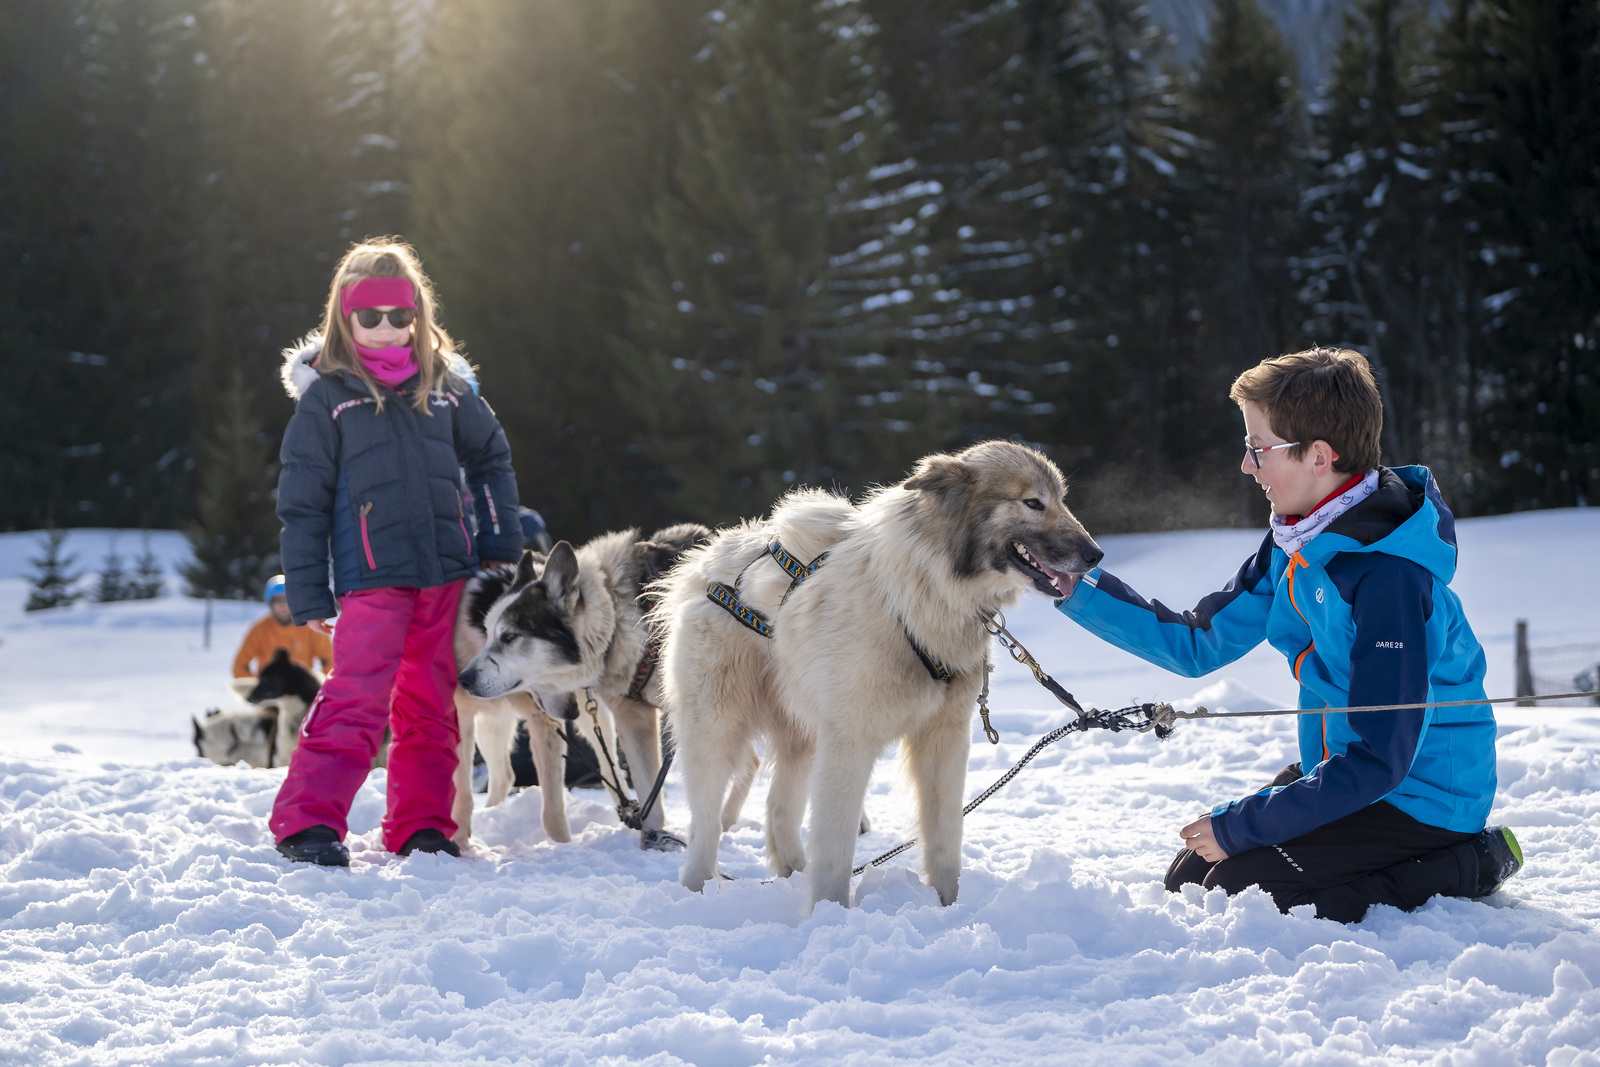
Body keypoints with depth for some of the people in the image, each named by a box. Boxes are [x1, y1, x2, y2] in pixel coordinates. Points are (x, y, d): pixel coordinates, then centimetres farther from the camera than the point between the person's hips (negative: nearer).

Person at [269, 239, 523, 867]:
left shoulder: (443, 386, 11)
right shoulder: (325, 398, 1)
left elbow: (490, 459, 22)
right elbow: (301, 502, 1)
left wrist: (502, 548, 14)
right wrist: (309, 597, -3)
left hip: (448, 574, 4)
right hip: (372, 577, -4)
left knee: (433, 708, 7)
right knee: (357, 702, -14)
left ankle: (422, 827, 14)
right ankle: (307, 823, -13)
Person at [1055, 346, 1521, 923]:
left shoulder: (1391, 577, -27)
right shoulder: (1293, 541, 0)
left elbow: (1379, 760, -28)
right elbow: (1198, 643, 9)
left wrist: (1242, 824, -23)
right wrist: (1078, 588, 0)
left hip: (1420, 794, -9)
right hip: (1339, 767, 9)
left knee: (1240, 888, -19)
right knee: (1190, 879, 6)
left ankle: (1469, 864, -5)